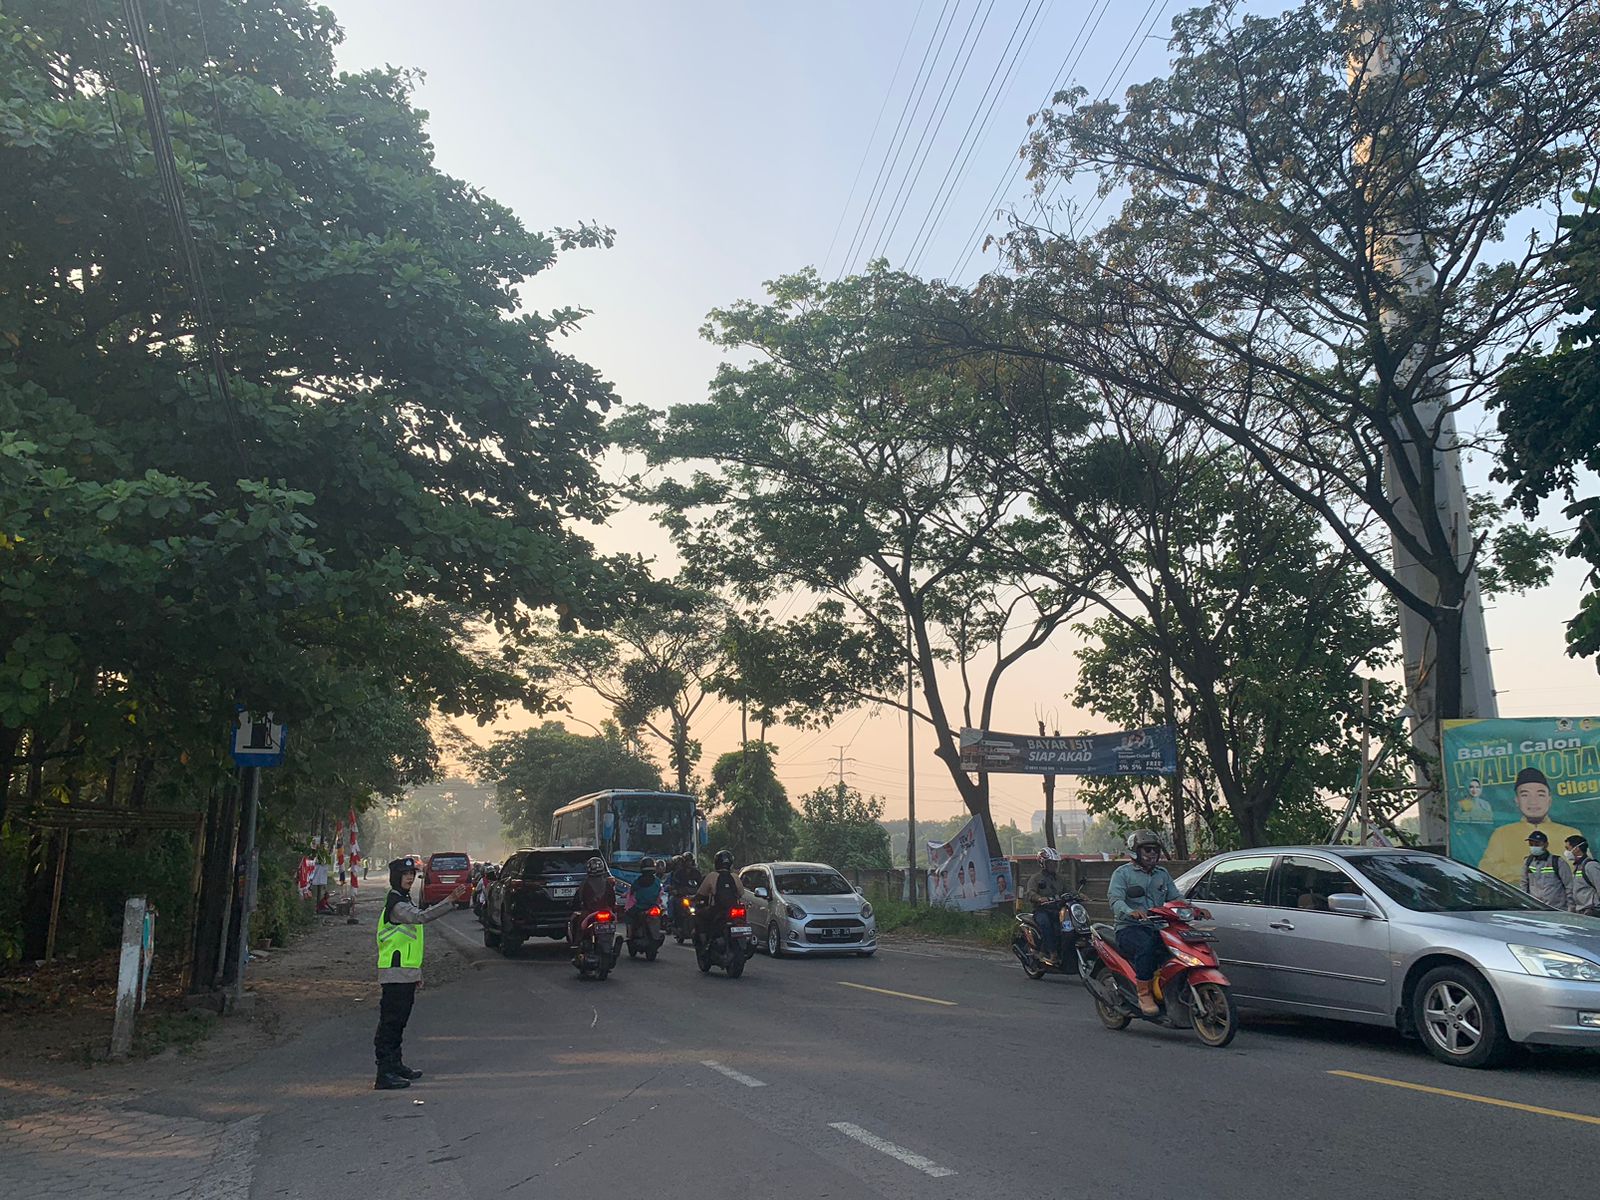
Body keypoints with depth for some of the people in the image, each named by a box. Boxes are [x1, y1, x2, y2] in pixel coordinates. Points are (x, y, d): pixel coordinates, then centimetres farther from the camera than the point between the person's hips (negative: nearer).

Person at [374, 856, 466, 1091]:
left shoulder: (403, 900, 18)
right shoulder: (395, 903, -15)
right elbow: (421, 917, -35)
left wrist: (416, 972, 24)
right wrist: (450, 900, -43)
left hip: (405, 974, 10)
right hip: (395, 975, -10)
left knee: (398, 1022, 17)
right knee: (390, 1022, -8)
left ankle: (396, 1065, 27)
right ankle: (384, 1074, -6)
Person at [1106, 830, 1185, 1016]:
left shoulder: (1162, 874, 23)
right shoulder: (1122, 873, 4)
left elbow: (1176, 897, 17)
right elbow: (1115, 900, -12)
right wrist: (1131, 912, -34)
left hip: (1157, 928, 5)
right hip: (1129, 929, -5)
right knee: (1146, 945, -37)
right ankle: (1144, 994, -28)